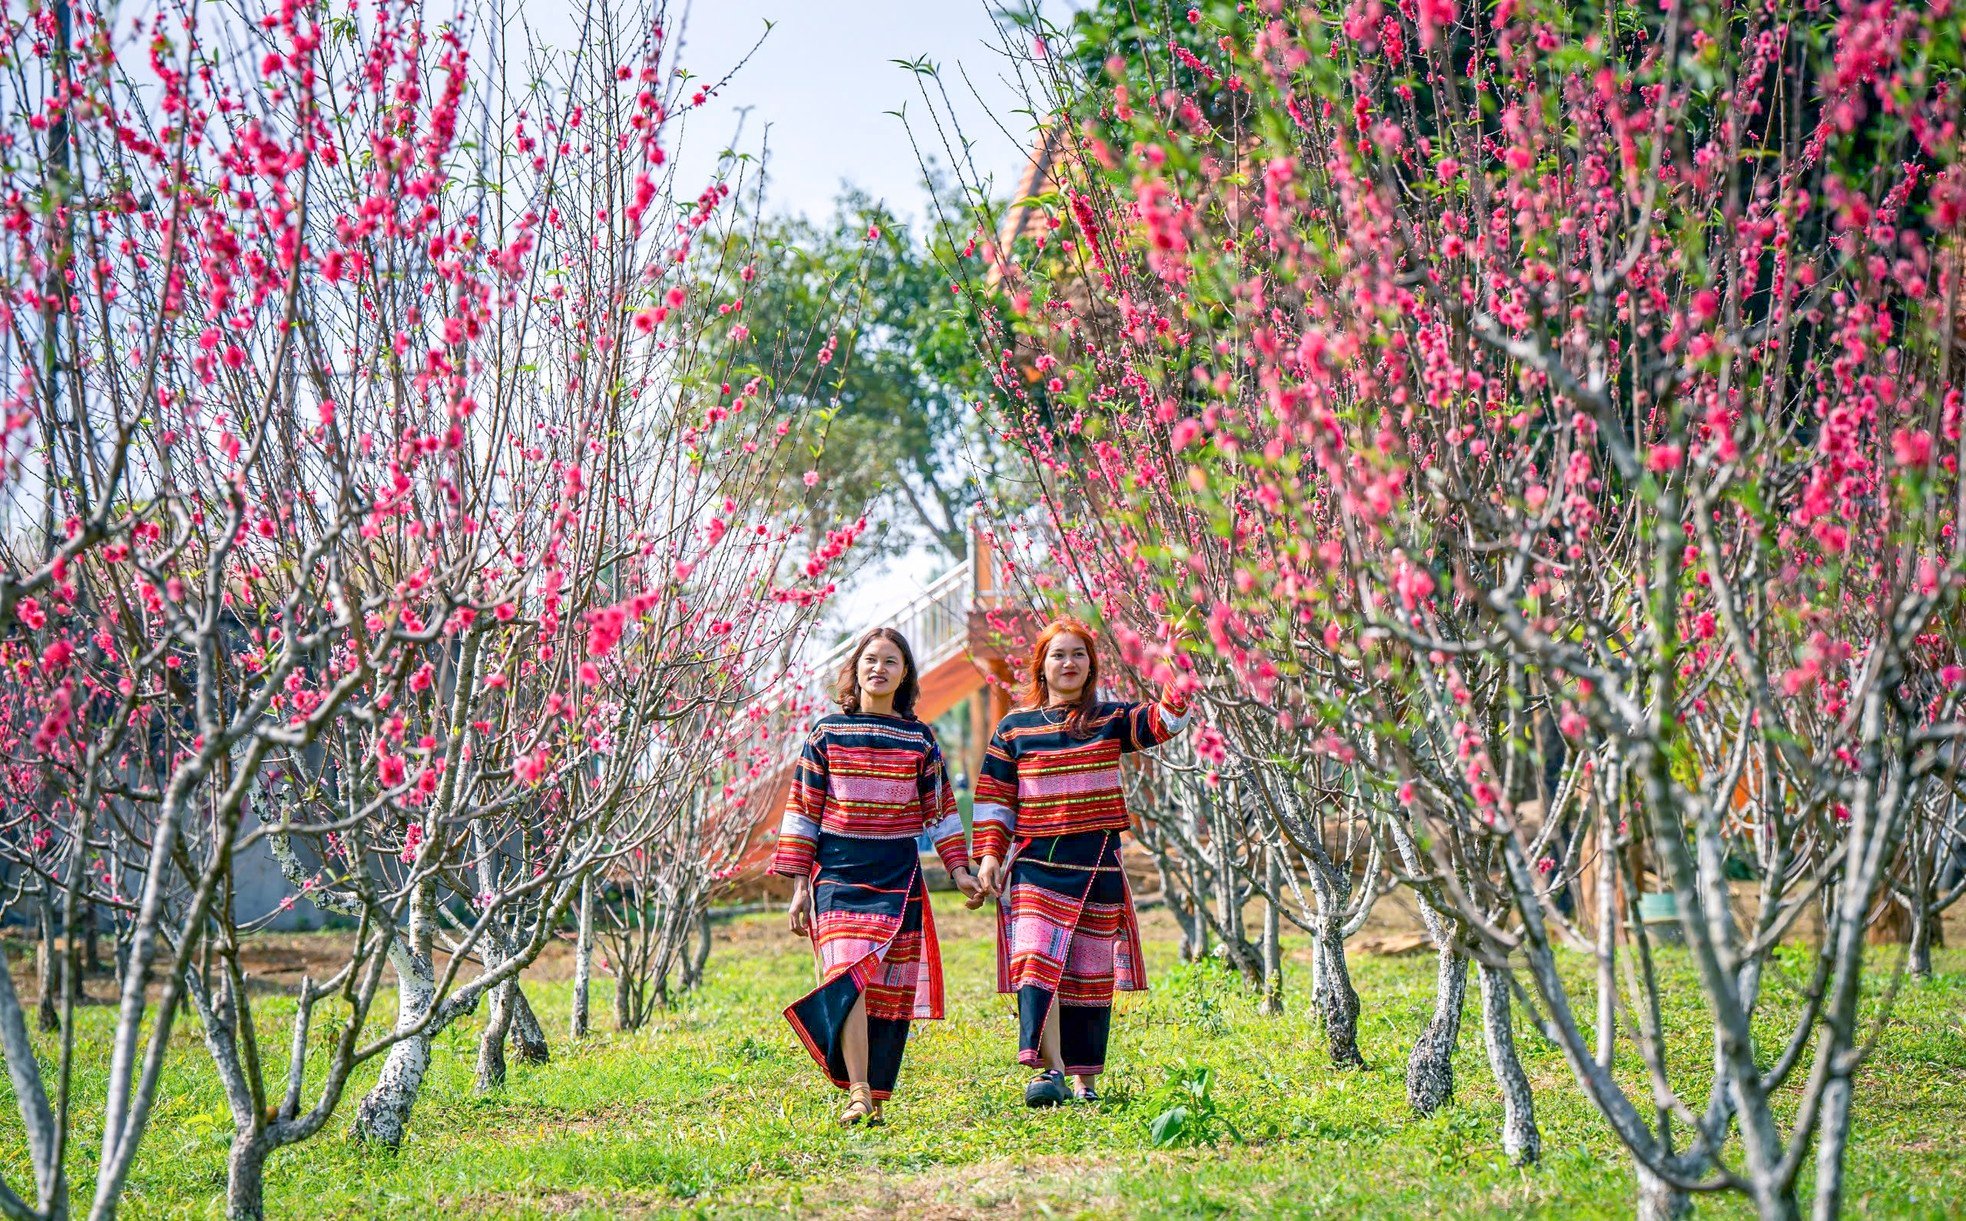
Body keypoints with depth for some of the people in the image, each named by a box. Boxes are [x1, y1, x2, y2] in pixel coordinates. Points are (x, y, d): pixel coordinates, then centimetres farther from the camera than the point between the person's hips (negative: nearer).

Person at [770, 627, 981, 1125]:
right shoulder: (827, 733, 5)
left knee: (892, 989, 0)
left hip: (898, 876, 2)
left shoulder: (920, 739, 9)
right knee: (849, 974, -19)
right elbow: (804, 811, 5)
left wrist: (959, 868, 6)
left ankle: (878, 1098, 7)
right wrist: (799, 884, 1)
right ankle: (857, 1094, -24)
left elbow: (939, 810, 15)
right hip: (838, 873, -2)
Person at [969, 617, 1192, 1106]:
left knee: (1092, 974, 6)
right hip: (1036, 863, -1)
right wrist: (989, 856, 0)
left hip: (1097, 862, 1)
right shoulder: (1014, 728, 7)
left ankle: (1086, 1080, 14)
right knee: (1036, 962, -17)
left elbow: (1163, 723, -9)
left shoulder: (1110, 720, 7)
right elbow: (993, 800, 8)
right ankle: (1050, 1069, -23)